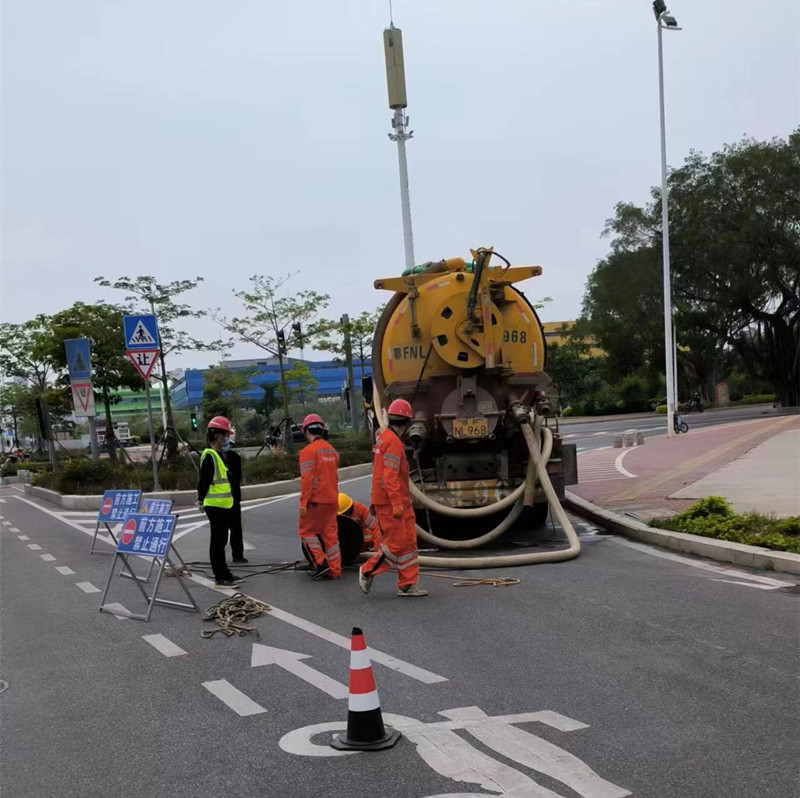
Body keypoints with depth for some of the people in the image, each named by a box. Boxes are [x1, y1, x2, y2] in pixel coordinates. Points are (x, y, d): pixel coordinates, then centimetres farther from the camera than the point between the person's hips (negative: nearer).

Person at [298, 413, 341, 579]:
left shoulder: (309, 450, -12)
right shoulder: (331, 450, 11)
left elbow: (307, 478, -18)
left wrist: (303, 502, -15)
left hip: (316, 500, -7)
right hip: (332, 500, 7)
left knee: (307, 531, 7)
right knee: (330, 534, 10)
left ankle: (320, 563, -2)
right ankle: (334, 570, 11)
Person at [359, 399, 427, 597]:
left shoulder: (383, 437, 14)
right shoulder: (393, 442, -17)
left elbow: (379, 472, 19)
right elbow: (390, 475, -24)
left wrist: (375, 500, 24)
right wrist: (396, 504, -27)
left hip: (399, 502, 10)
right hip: (391, 502, -10)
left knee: (408, 542, 8)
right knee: (396, 543, -6)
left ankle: (407, 584, 9)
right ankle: (368, 571, 7)